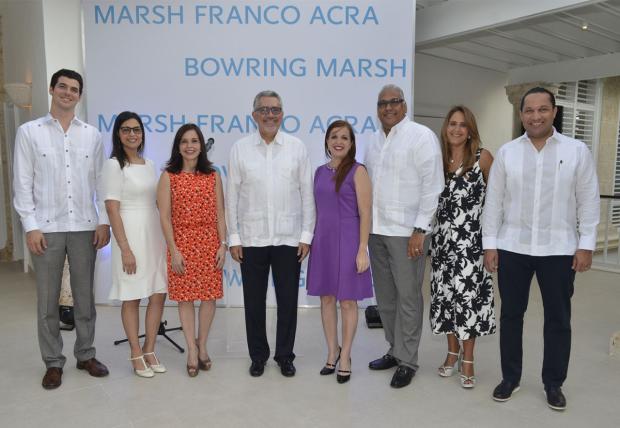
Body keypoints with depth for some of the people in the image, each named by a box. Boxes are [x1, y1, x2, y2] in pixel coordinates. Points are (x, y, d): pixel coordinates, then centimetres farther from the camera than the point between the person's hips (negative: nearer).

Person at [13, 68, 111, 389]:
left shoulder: (92, 135, 8)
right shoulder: (29, 132, 3)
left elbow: (100, 181, 7)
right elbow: (22, 184, 0)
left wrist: (103, 221, 0)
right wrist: (30, 226, -7)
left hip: (84, 227, 2)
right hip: (46, 228, -1)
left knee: (85, 296, 10)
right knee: (47, 300, 6)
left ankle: (86, 355, 25)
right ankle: (53, 362, 20)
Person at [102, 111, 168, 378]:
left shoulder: (149, 164, 12)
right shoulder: (114, 165, -6)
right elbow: (112, 209, -12)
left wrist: (165, 236, 10)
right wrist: (125, 249, -17)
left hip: (155, 233, 6)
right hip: (131, 233, -6)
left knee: (159, 295, 7)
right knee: (132, 298, 5)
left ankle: (149, 351, 21)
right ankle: (136, 355, 19)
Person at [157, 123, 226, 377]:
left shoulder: (213, 176, 6)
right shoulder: (169, 176, 0)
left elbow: (220, 214, 6)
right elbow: (165, 217, -3)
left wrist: (223, 244, -2)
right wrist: (174, 250, -9)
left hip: (210, 242, 2)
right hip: (182, 242, -1)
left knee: (209, 295, 5)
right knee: (185, 296, 4)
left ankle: (202, 345, 25)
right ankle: (192, 349, 18)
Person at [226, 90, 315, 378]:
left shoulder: (297, 147, 2)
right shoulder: (240, 149, 2)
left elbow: (307, 194, 2)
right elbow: (232, 196, 2)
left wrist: (306, 235, -2)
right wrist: (233, 237, -1)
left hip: (289, 238, 0)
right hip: (251, 239, 0)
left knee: (287, 301, 8)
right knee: (254, 301, 10)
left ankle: (285, 355, 26)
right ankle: (258, 355, 29)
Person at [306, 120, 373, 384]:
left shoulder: (358, 171, -6)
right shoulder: (320, 171, 10)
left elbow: (365, 214, -9)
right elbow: (316, 209, 14)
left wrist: (362, 250, -14)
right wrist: (311, 241, 11)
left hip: (347, 241, -5)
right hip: (323, 240, 5)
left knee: (347, 301, 5)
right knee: (326, 299, 12)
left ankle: (345, 357, 22)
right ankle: (332, 352, 29)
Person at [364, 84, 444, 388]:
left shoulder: (421, 136, -6)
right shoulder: (375, 141, 15)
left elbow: (432, 186, -11)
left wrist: (420, 230, -16)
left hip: (406, 232, -7)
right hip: (376, 229, 7)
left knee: (408, 297, 1)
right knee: (385, 296, 14)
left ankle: (407, 361, 15)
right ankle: (395, 350, 30)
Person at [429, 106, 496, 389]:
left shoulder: (482, 157, -2)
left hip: (471, 238, -4)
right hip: (443, 238, 4)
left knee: (469, 294, -2)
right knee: (445, 293, 8)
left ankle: (467, 360, 13)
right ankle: (452, 353, 26)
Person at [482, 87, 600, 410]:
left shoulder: (577, 151, 1)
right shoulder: (506, 152, 2)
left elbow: (588, 201, 1)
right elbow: (493, 201, 2)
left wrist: (586, 245, -5)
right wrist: (489, 244, -1)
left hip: (559, 250, 0)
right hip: (512, 248, 1)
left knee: (558, 319, 11)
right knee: (511, 315, 10)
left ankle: (553, 383, 28)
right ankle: (510, 377, 26)